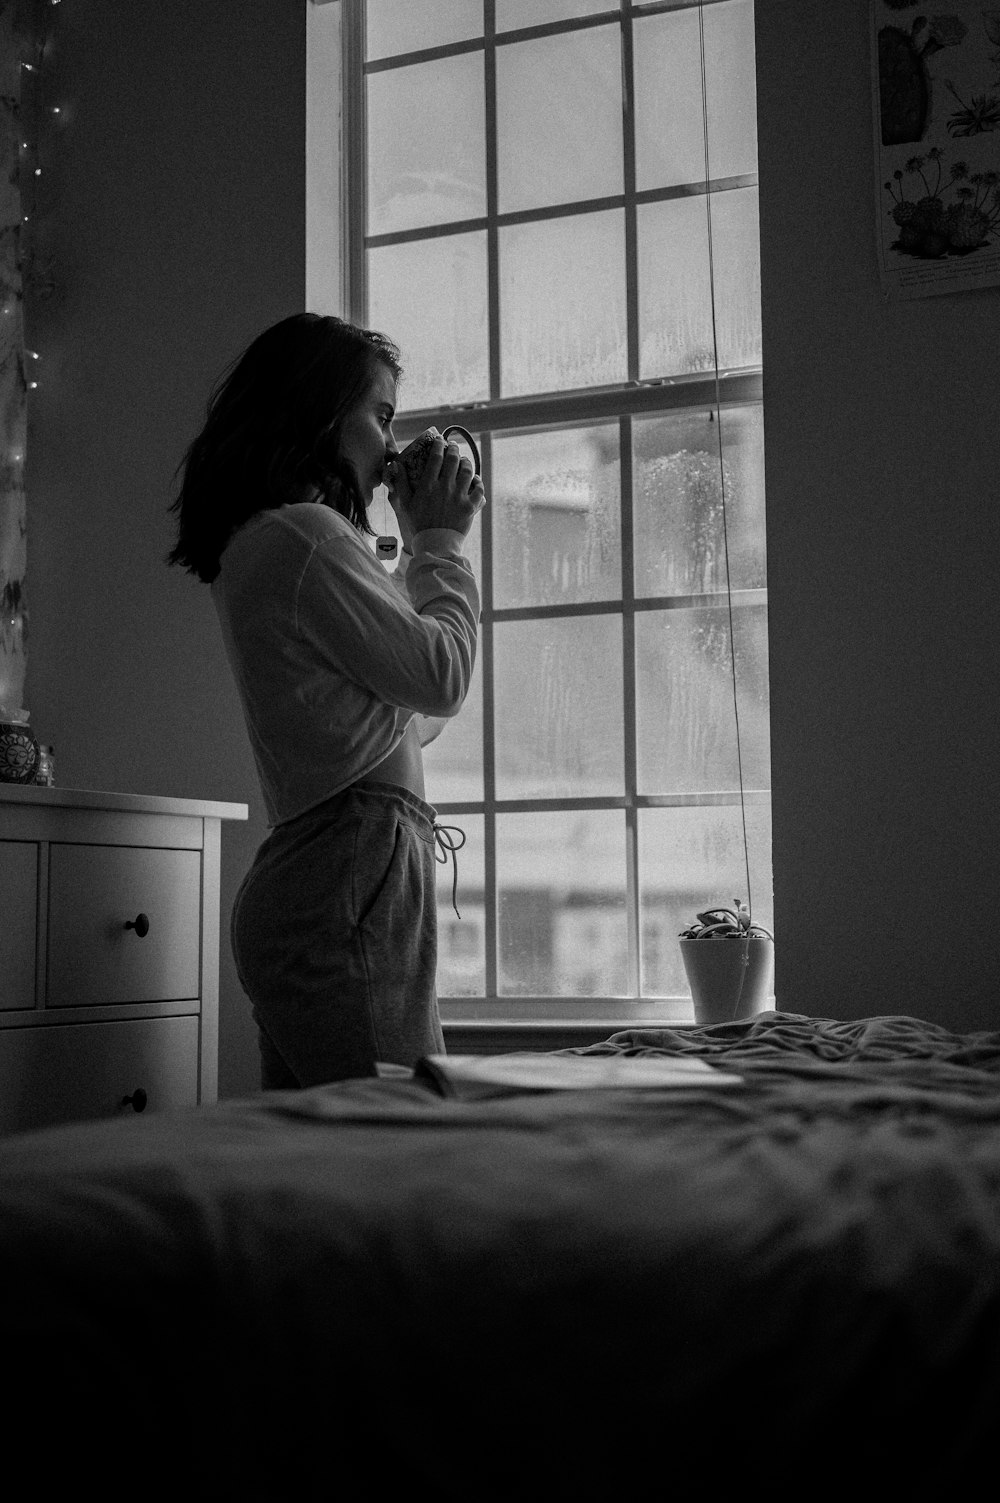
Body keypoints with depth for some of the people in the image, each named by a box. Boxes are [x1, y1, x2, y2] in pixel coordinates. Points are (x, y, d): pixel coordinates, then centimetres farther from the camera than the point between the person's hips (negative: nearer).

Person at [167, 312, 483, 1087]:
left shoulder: (262, 544, 22)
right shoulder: (306, 535, -9)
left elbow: (415, 718, 24)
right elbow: (442, 680, -8)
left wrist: (422, 544, 21)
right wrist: (440, 541, 6)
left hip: (300, 884, 10)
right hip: (356, 876, -10)